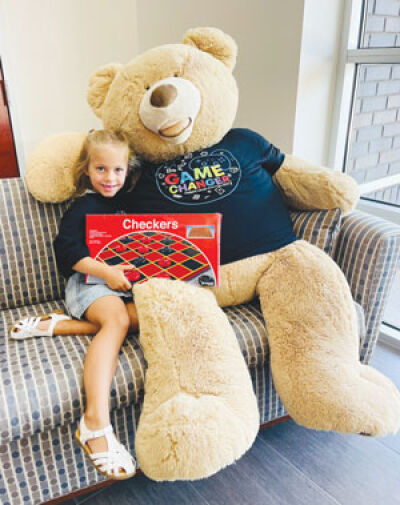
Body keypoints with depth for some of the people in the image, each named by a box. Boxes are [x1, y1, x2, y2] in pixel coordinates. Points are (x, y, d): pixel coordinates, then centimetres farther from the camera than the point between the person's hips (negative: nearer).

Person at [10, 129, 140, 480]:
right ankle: (96, 421, -45)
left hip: (123, 283, 6)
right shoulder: (83, 207, -1)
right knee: (117, 319, -34)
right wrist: (105, 271, -19)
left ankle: (57, 325, -22)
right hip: (88, 281, -6)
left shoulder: (126, 201, 18)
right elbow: (67, 250, -10)